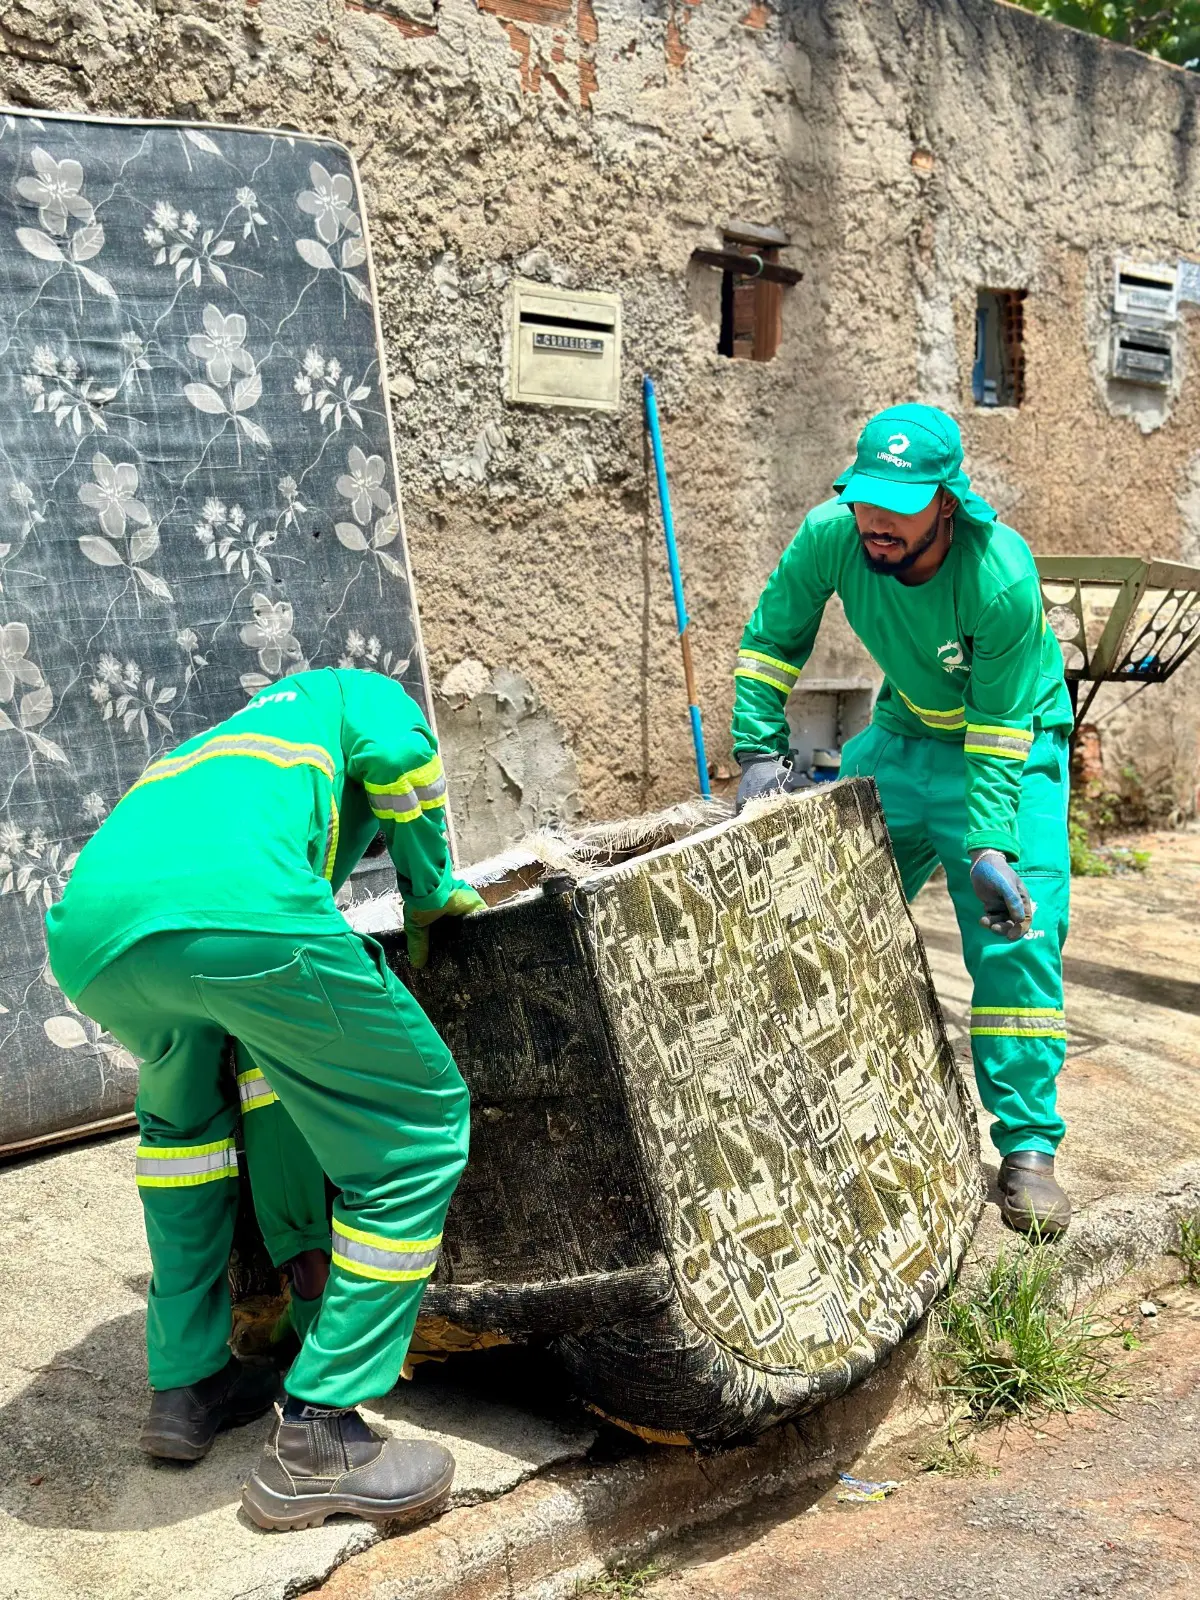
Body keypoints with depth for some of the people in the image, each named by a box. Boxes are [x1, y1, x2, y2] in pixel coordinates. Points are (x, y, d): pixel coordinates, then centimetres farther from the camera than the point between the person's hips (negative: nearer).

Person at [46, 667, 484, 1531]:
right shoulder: (354, 692, 35)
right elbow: (398, 754, 3)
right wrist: (432, 893, 23)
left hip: (88, 934, 7)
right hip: (235, 905, -7)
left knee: (183, 1110, 37)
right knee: (420, 1123, 10)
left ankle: (186, 1384, 36)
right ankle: (317, 1437, 12)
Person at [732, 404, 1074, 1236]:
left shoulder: (1003, 577, -32)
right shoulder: (831, 535, -22)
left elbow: (998, 731, -27)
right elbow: (770, 641, -7)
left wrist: (991, 848, -35)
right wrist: (761, 750, -16)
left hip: (1012, 742, -4)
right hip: (903, 731, 5)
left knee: (1015, 936, -15)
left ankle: (1027, 1147, -3)